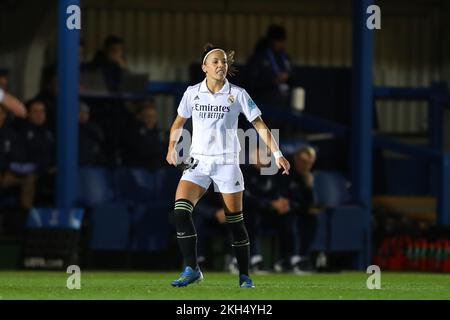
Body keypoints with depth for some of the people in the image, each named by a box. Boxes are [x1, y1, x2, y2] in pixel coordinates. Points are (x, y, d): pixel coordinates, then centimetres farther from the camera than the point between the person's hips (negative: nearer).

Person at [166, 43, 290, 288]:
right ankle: (191, 270, -13)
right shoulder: (192, 93, 2)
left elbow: (260, 125, -2)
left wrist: (277, 154, -10)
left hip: (227, 164, -1)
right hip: (199, 162, 1)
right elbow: (179, 122, 19)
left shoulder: (237, 94, -3)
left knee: (234, 221, 0)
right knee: (180, 211, -18)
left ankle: (244, 275, 13)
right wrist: (172, 146, 10)